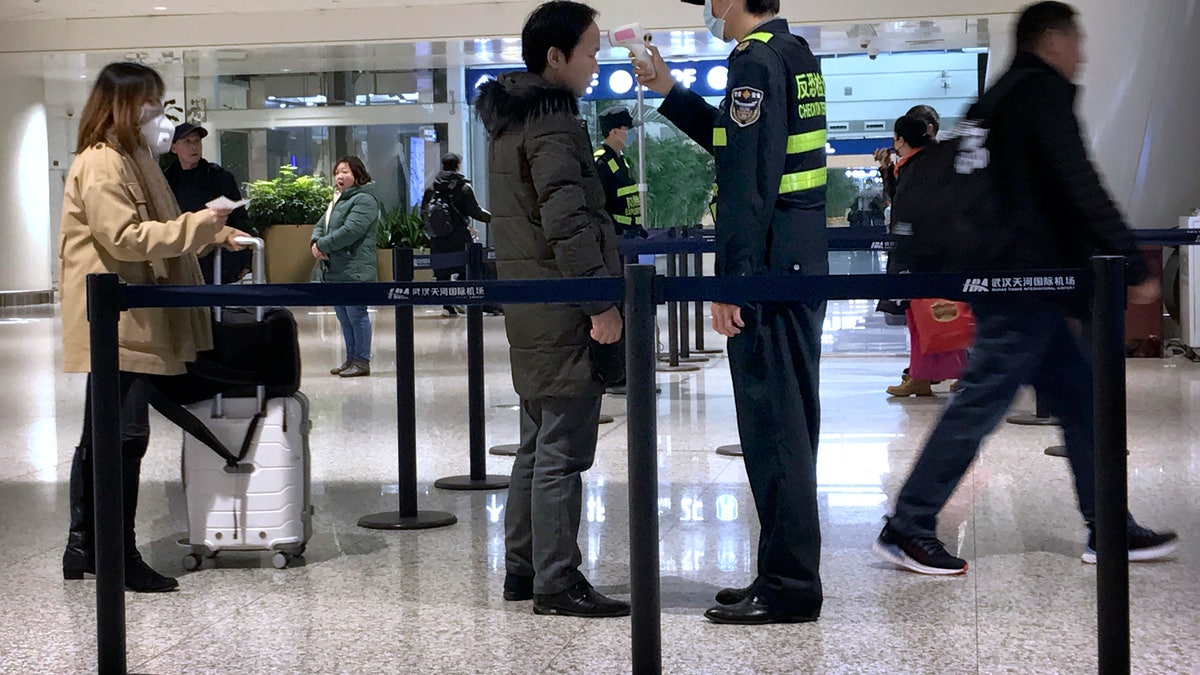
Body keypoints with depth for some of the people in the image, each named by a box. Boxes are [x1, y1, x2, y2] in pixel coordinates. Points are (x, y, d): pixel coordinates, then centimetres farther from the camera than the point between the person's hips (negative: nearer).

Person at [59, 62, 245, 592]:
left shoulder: (130, 161, 21)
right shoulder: (99, 165, -12)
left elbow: (154, 236, 25)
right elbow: (124, 238, -21)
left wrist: (211, 235, 13)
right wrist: (198, 224, -19)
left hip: (131, 324, 11)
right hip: (116, 324, -11)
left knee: (100, 438, 14)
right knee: (124, 437, -9)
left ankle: (84, 548, 22)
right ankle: (120, 558, -4)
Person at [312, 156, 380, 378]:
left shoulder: (364, 200, -9)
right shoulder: (337, 200, 22)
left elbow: (351, 231, -20)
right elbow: (320, 225, 20)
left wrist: (323, 245, -14)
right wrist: (316, 242, -3)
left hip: (354, 270, -10)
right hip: (335, 270, 10)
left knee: (356, 314, -6)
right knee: (343, 317, 13)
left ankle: (362, 361, -1)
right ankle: (351, 359, 21)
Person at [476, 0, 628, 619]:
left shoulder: (510, 116, 16)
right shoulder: (552, 120, -15)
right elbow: (568, 221, -22)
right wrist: (601, 303, -20)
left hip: (527, 305, 10)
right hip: (561, 309, -10)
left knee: (538, 443, 17)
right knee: (563, 451, -5)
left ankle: (522, 567, 23)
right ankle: (556, 581, -1)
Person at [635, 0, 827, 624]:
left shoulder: (756, 62, -14)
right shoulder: (796, 54, 16)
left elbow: (747, 183, -20)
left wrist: (729, 282, -19)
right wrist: (669, 92, 30)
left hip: (769, 270, -10)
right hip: (801, 265, 10)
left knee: (771, 426, -5)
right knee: (789, 424, 14)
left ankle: (788, 588, 0)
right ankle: (789, 576, 22)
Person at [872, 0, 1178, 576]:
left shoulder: (1002, 97, 20)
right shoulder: (1045, 92, -9)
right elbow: (1081, 188, -19)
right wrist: (1134, 265, -19)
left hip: (1023, 284, 10)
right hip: (1026, 281, -10)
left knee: (1080, 402, 11)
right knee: (980, 404, -6)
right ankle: (907, 529, -2)